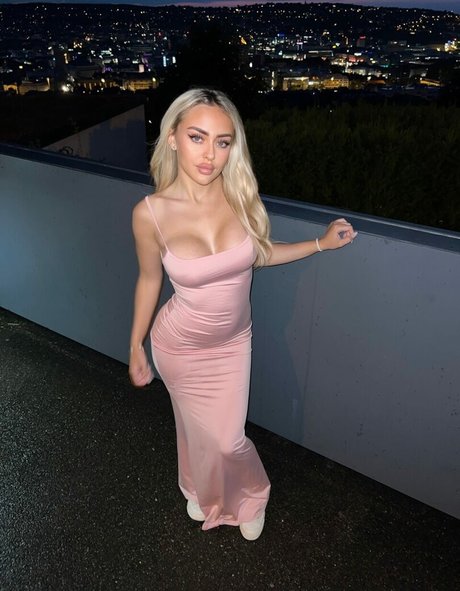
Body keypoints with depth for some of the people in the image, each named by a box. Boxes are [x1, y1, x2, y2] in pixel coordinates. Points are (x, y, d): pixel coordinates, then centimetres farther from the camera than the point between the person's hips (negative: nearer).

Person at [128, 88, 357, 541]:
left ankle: (249, 495, 50)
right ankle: (202, 490, 57)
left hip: (232, 341, 2)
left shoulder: (240, 195, -16)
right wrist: (135, 347, 3)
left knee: (228, 440, 13)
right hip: (179, 346, -1)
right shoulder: (151, 213, -23)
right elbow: (149, 280, -6)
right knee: (200, 431, 20)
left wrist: (321, 243, 0)